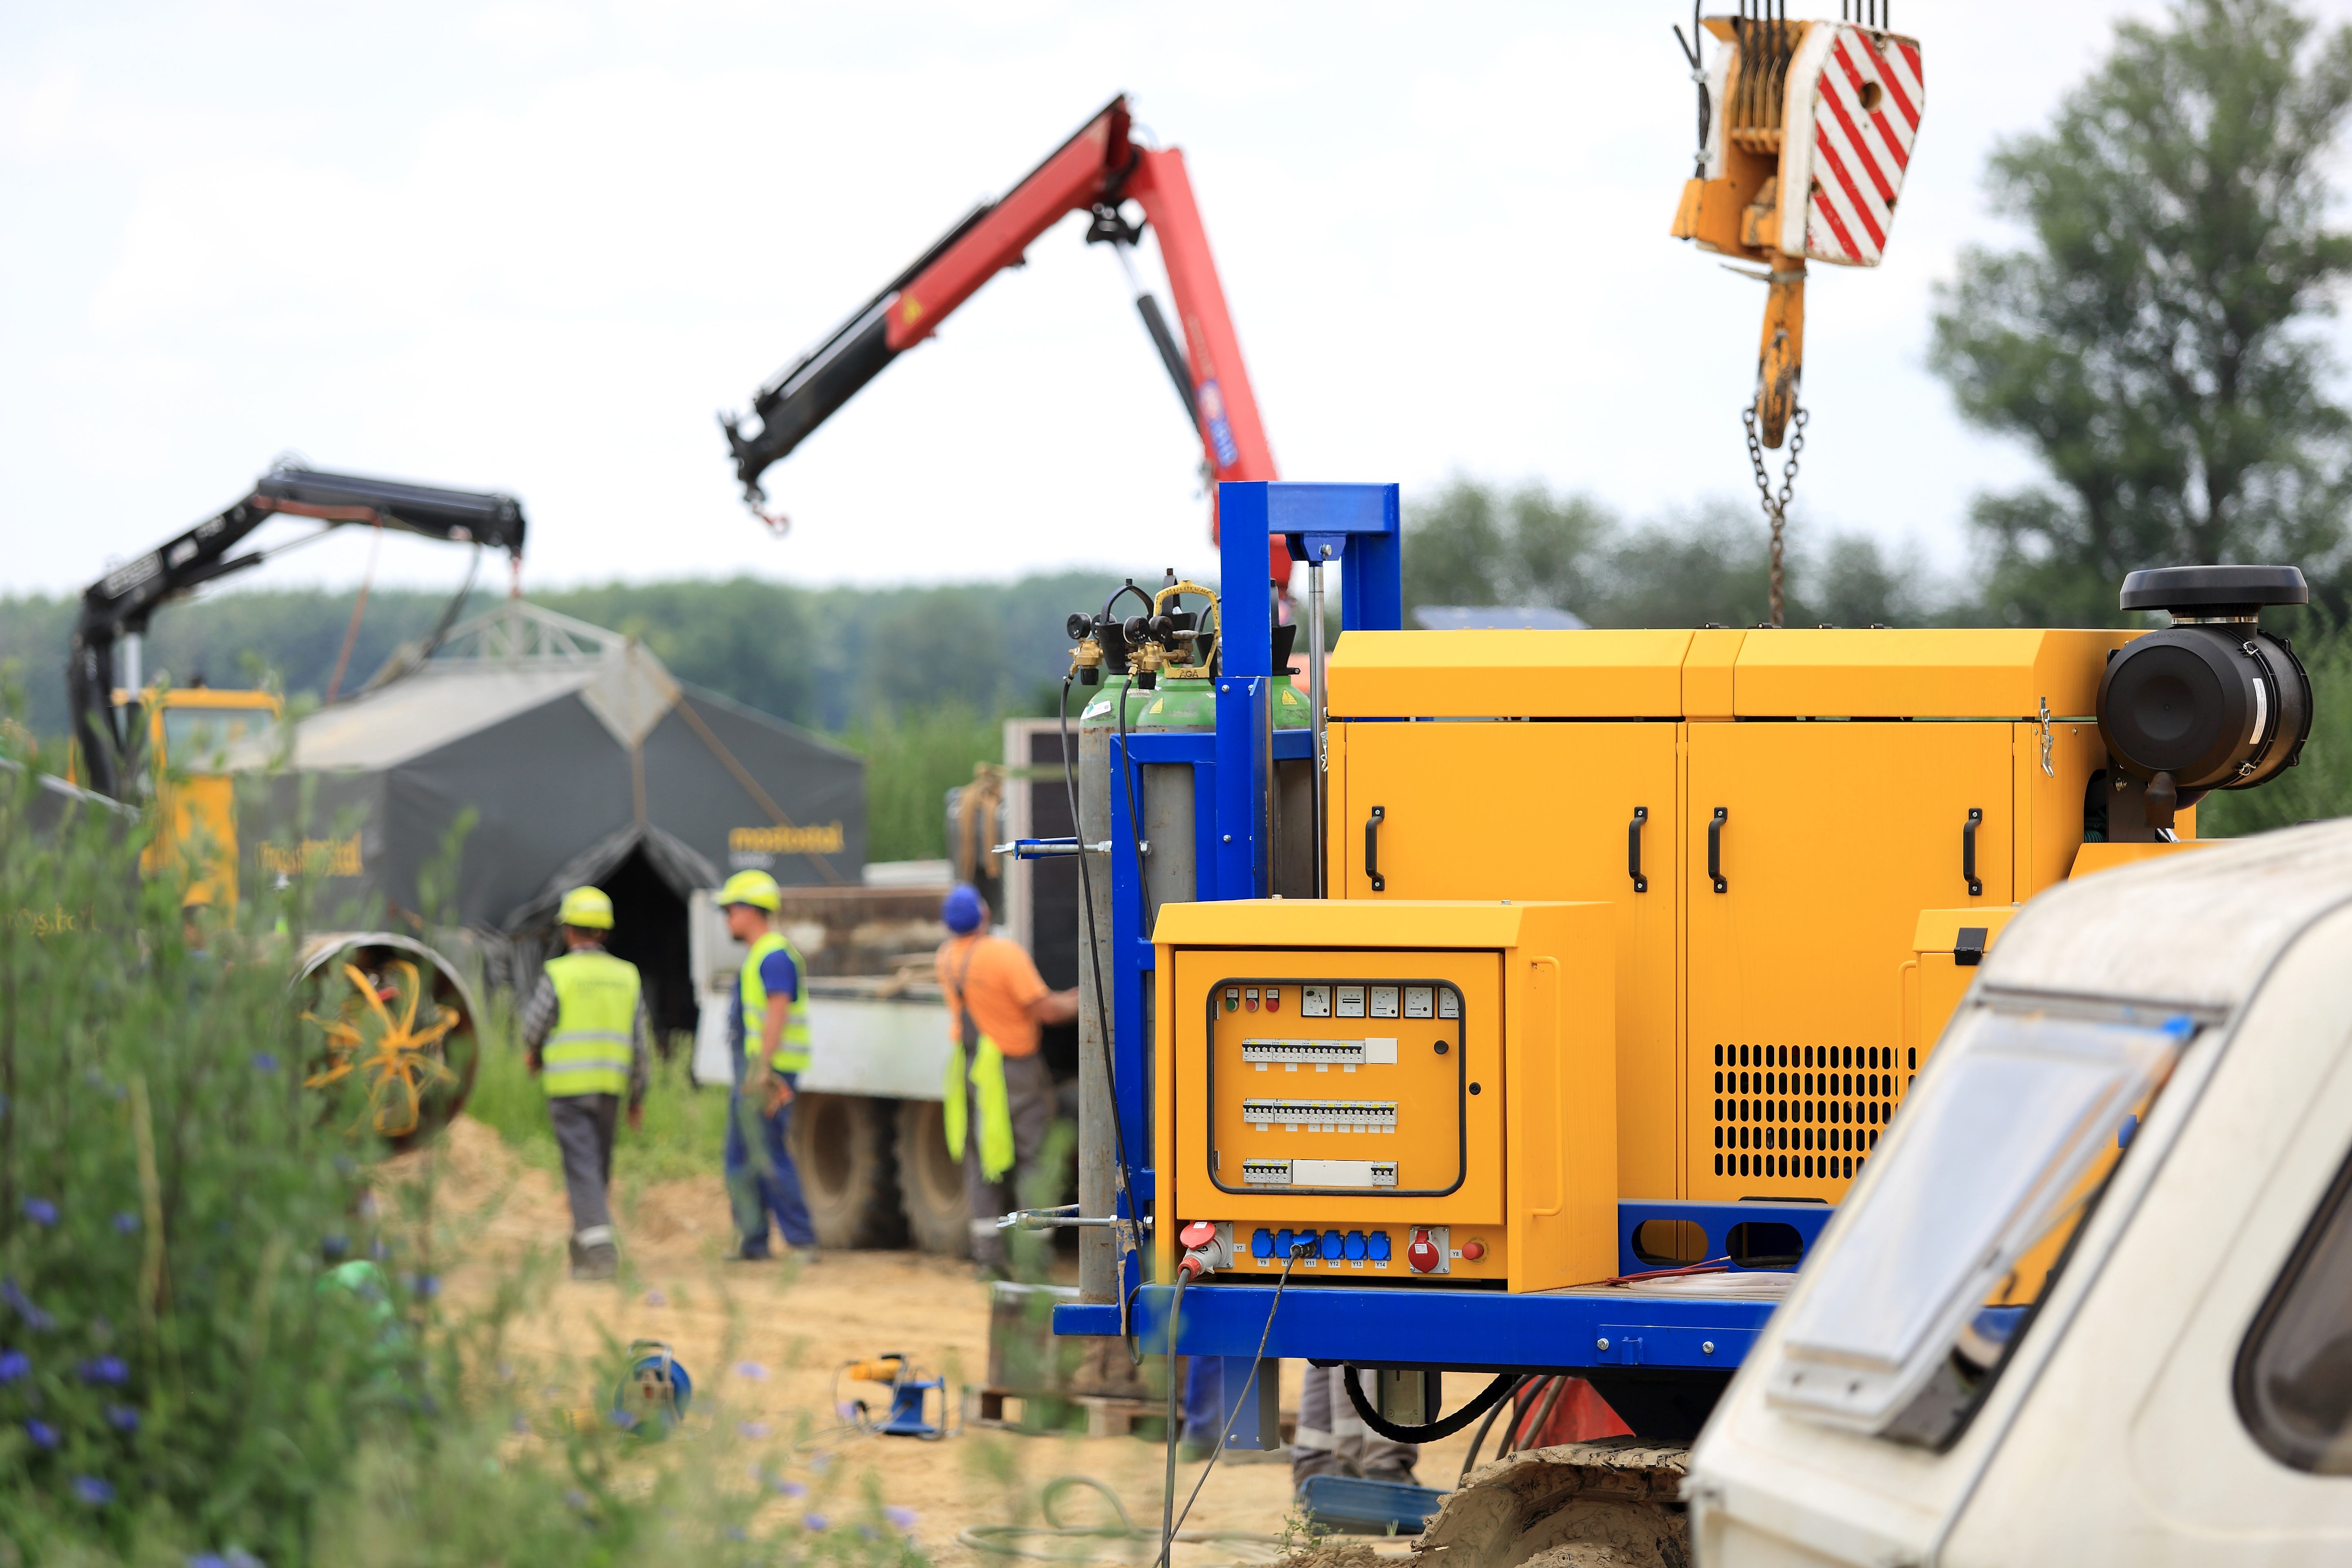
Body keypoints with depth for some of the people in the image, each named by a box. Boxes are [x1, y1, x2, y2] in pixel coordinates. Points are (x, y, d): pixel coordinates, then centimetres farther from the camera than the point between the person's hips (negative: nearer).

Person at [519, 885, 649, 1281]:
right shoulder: (626, 977, 6)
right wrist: (638, 1098, 14)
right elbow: (638, 1043, 7)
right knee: (598, 1170, 16)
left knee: (582, 1168, -9)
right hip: (610, 1086, 5)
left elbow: (533, 1030, -1)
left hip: (568, 1087, -5)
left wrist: (536, 1057, 22)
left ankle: (601, 1248, -22)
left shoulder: (557, 975, -8)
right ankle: (583, 1244, 26)